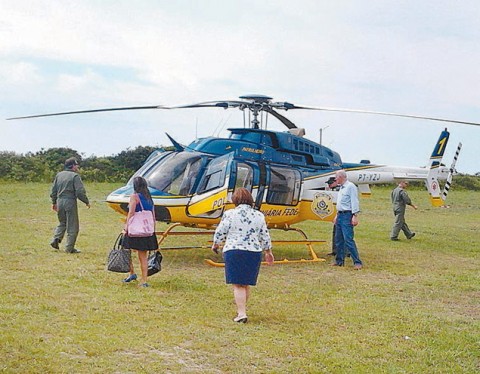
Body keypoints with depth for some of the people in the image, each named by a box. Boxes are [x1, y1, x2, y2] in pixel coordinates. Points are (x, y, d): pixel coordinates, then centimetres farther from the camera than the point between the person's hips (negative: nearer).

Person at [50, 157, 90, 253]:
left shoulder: (59, 175, 11)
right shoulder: (75, 176, -9)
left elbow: (54, 190, 15)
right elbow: (80, 192, -16)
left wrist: (54, 202, 25)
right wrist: (87, 202, -3)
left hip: (60, 201, 6)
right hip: (70, 202, -6)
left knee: (62, 223, 23)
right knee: (72, 226, 1)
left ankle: (56, 239, 4)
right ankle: (69, 248, 1)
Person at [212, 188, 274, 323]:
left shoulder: (229, 214, -4)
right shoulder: (259, 216, 6)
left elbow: (220, 233, 0)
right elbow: (265, 236, 11)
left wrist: (215, 245, 20)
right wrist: (268, 252, 25)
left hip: (233, 251, -4)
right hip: (254, 252, 4)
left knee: (238, 284, -2)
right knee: (246, 284, 16)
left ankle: (241, 313, -11)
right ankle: (241, 309, 30)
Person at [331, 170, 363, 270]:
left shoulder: (350, 186, -10)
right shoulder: (341, 188, 18)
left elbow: (354, 202, -15)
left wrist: (355, 216, -21)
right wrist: (337, 216, 25)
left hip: (347, 216, -10)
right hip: (340, 215, 10)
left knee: (348, 239, -14)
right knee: (338, 239, 11)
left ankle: (357, 262, -13)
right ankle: (339, 261, 18)